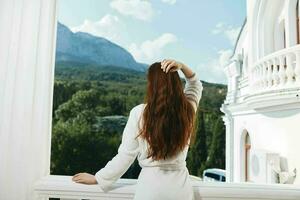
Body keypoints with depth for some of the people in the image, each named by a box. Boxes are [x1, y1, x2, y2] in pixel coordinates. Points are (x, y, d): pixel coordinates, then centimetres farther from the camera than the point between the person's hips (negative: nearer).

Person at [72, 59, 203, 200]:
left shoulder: (139, 113, -14)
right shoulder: (187, 110, -7)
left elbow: (125, 155, -10)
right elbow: (196, 85, 14)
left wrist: (98, 178, 3)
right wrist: (182, 67, -5)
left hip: (150, 185, -2)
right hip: (181, 187, 2)